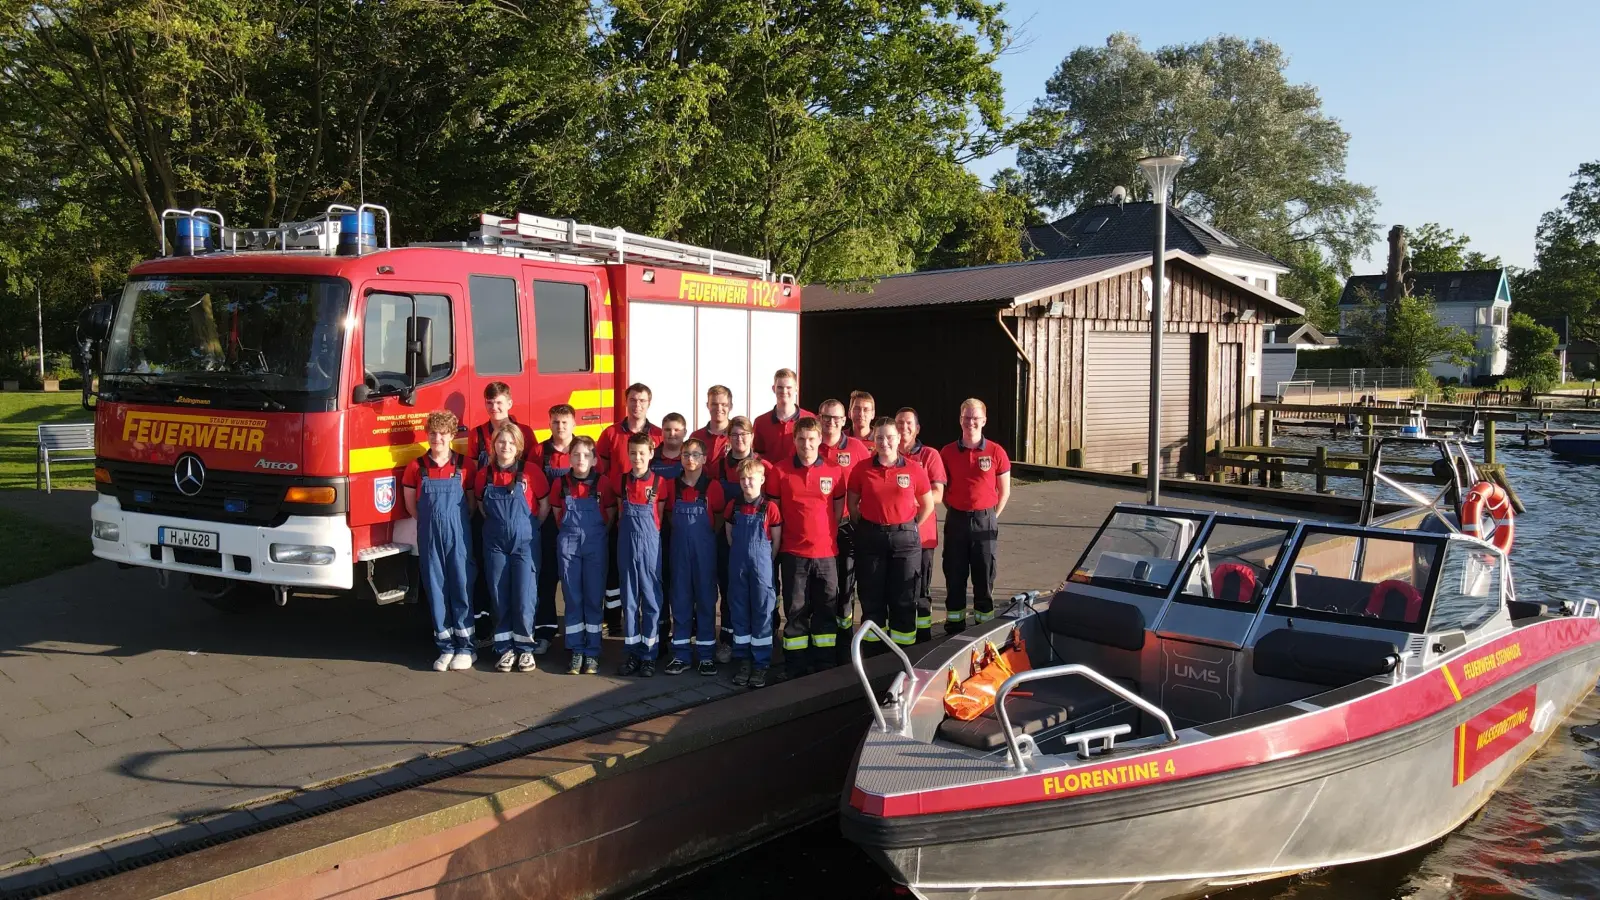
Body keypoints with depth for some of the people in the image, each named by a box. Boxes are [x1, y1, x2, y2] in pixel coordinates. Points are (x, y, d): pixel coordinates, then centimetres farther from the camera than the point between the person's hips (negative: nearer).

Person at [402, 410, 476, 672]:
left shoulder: (464, 465, 0)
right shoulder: (417, 467, 3)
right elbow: (411, 505, 11)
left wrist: (457, 522, 1)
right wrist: (432, 522, 5)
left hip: (458, 535, -2)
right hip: (429, 536, 2)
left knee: (462, 586, 1)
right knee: (435, 588, 5)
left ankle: (465, 647, 9)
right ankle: (446, 647, 13)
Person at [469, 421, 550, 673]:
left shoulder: (531, 471, -7)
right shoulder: (484, 474, 2)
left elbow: (544, 505, 0)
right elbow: (480, 506, 15)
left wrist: (529, 528, 5)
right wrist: (499, 525, 9)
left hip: (525, 543, -3)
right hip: (495, 544, 3)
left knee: (524, 597, -2)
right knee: (499, 597, 6)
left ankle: (525, 649, 11)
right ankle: (505, 649, 15)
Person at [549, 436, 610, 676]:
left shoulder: (602, 484, -4)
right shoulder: (561, 483, 0)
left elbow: (610, 515, 5)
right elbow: (557, 514, 10)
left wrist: (597, 535, 6)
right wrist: (570, 533, 7)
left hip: (596, 545, -1)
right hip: (568, 545, 1)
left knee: (594, 598, 3)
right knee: (572, 598, 5)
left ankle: (592, 653, 11)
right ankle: (576, 651, 13)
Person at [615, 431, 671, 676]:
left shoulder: (659, 483, -3)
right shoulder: (621, 482, 4)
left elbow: (659, 517, 5)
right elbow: (620, 515, 14)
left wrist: (645, 534, 7)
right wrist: (628, 534, 9)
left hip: (650, 545, -2)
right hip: (626, 545, 2)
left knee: (651, 599, 2)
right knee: (629, 599, 7)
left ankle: (649, 655, 9)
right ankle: (632, 653, 15)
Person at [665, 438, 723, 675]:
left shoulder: (713, 486, -5)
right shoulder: (673, 485, 3)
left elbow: (719, 517, 4)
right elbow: (669, 515, 14)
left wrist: (708, 536, 2)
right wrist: (683, 532, 5)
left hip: (704, 549, -2)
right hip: (679, 548, 3)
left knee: (706, 598, 4)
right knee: (680, 599, 7)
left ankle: (706, 654, 12)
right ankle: (681, 654, 15)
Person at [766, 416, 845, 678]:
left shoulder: (834, 471, 1)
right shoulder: (780, 470, -2)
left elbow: (839, 507, 12)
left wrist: (828, 533, 6)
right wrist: (781, 536, 3)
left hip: (826, 553, 1)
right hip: (793, 552, -1)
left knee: (826, 610, 8)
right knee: (795, 610, 5)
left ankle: (825, 666, 17)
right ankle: (795, 668, 12)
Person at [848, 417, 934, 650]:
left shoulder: (914, 470, -3)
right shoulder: (862, 469, -2)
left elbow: (928, 505, 8)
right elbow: (853, 503, 9)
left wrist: (910, 528, 5)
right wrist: (864, 528, 5)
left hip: (904, 537, 0)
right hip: (870, 537, 1)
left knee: (903, 596, 5)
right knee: (872, 595, 7)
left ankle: (903, 648, 14)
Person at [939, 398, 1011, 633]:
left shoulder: (996, 452, -3)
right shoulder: (947, 452, 1)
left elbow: (1004, 492, 4)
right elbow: (942, 489, 10)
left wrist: (991, 517, 1)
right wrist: (954, 511, 3)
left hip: (985, 520, -1)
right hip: (956, 519, 1)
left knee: (984, 576, 6)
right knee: (954, 576, 6)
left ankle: (984, 626, 16)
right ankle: (954, 628, 16)